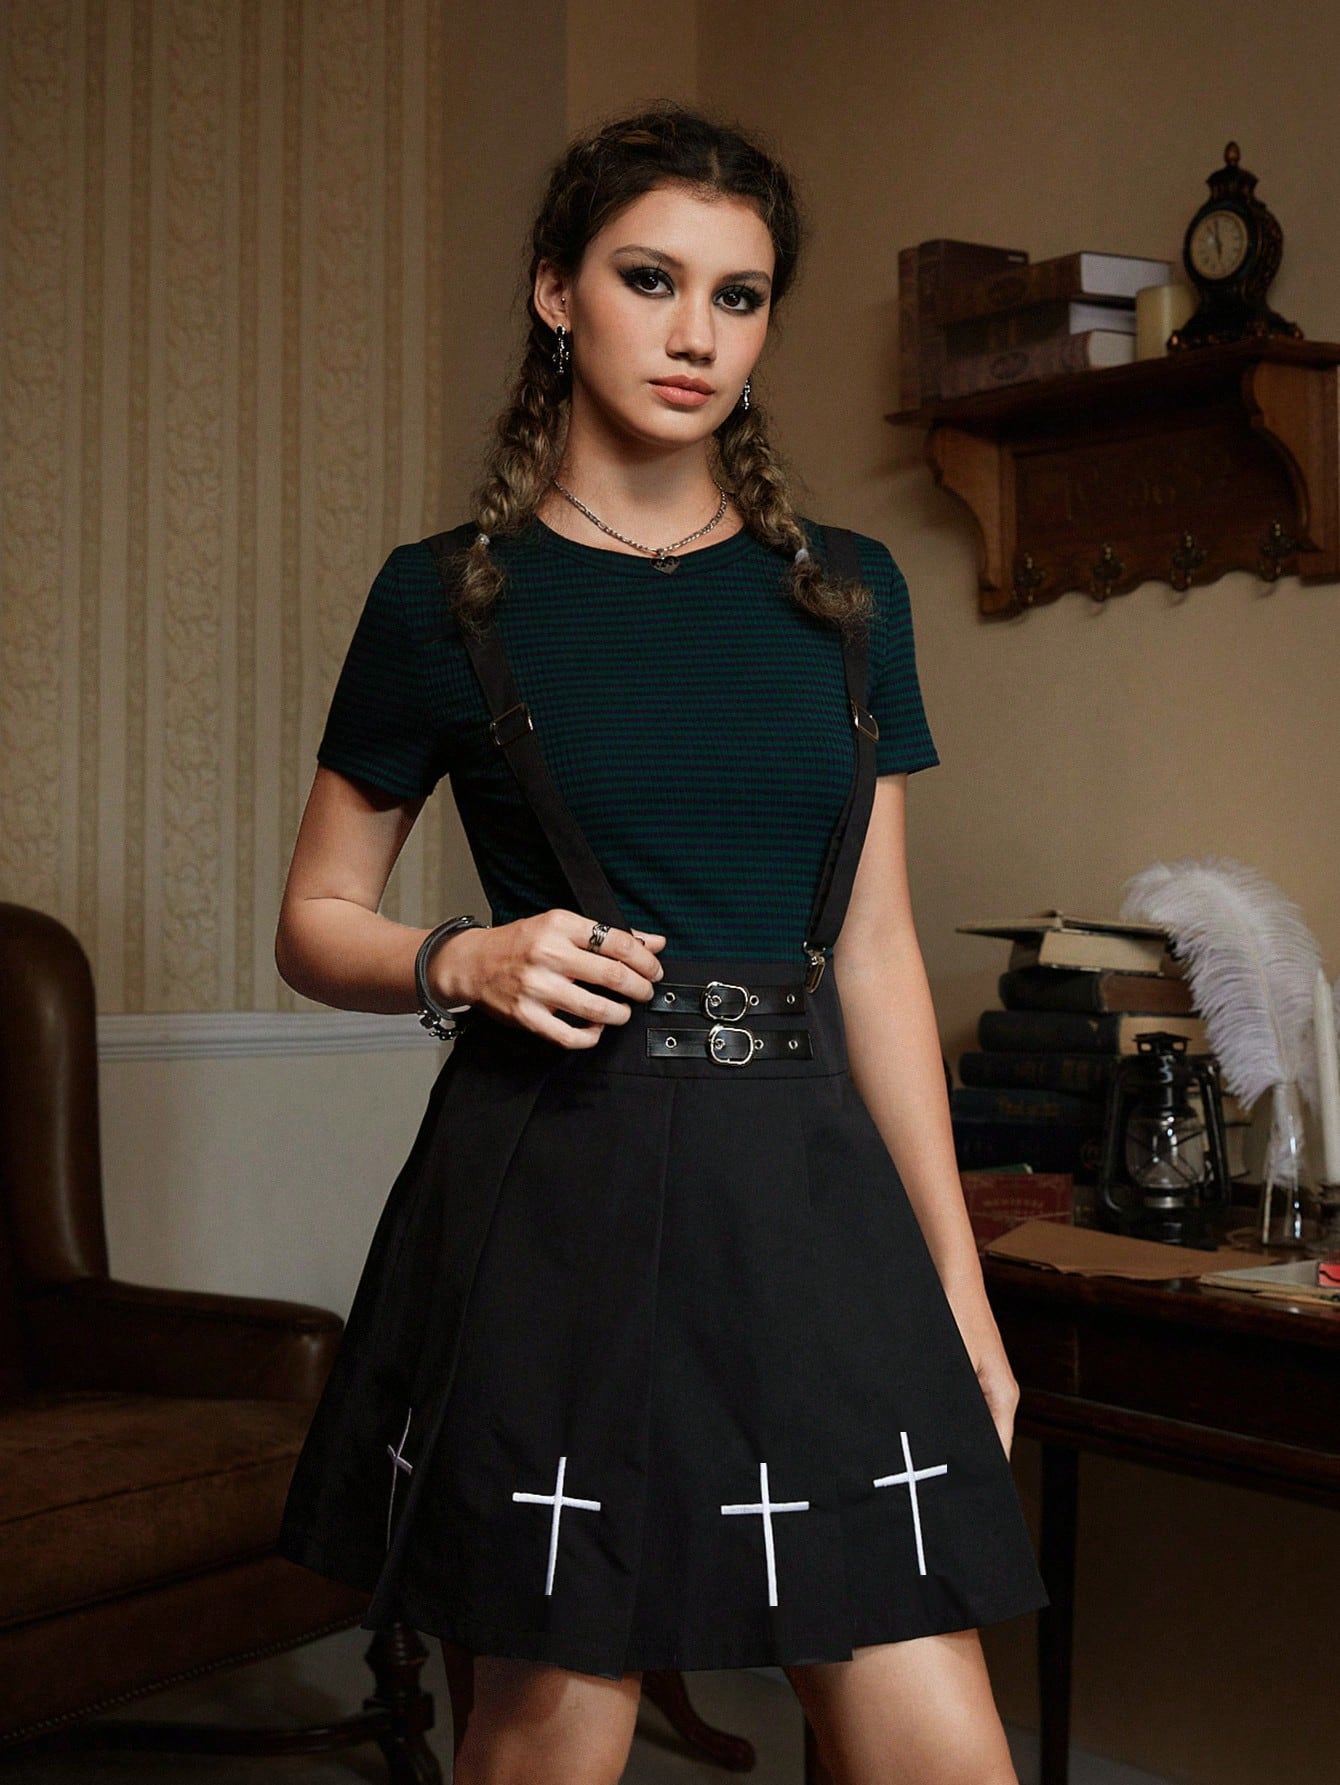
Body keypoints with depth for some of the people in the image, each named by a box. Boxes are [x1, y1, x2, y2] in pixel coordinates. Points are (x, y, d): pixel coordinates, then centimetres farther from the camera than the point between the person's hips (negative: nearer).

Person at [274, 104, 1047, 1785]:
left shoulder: (846, 593, 11)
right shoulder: (449, 597, 1)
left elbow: (877, 949, 12)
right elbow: (315, 924, 9)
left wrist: (960, 1283, 10)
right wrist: (466, 963, -13)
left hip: (804, 1194, 3)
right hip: (554, 1204, -3)